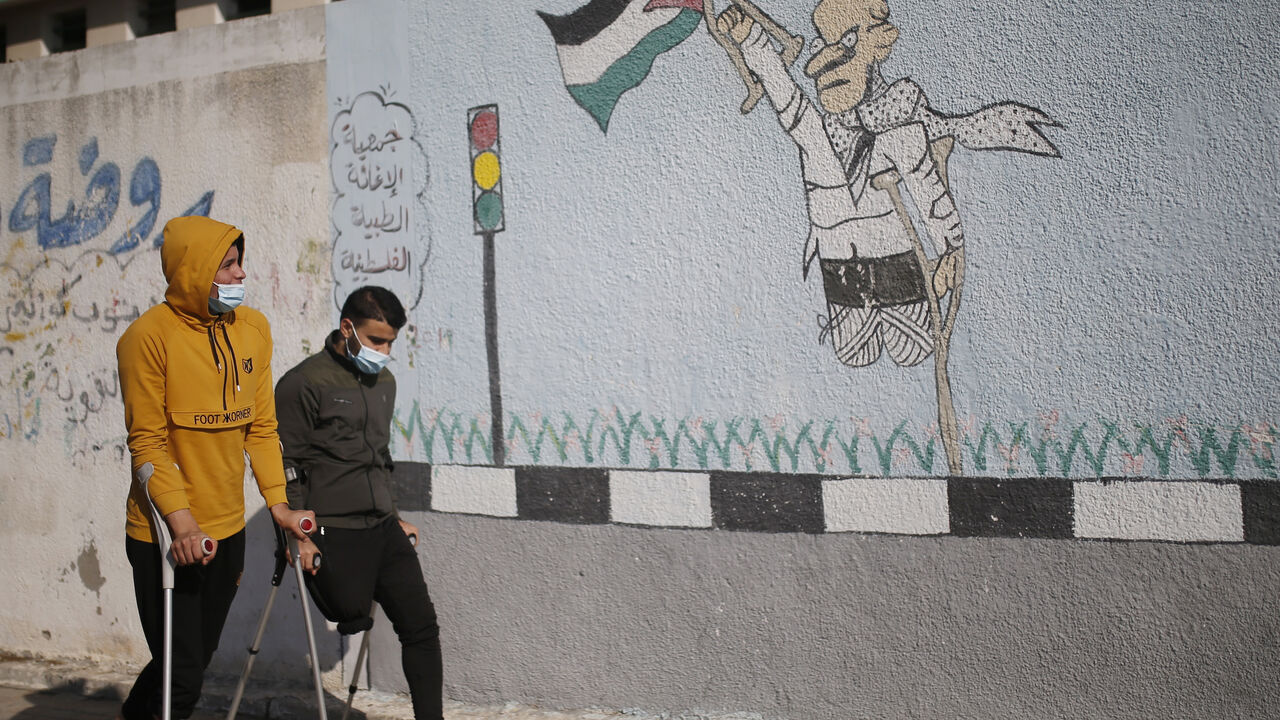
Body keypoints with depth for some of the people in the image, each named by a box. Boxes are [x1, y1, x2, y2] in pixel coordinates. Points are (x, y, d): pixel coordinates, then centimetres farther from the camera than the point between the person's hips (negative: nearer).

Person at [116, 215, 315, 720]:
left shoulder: (254, 328, 5)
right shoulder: (148, 336, -13)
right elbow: (147, 442, -14)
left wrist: (277, 503, 3)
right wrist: (180, 519, -22)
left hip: (228, 528, 6)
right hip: (164, 536, -6)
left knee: (200, 656, 18)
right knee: (183, 677, -4)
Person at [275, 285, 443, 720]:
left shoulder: (384, 382, 14)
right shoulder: (304, 383, -9)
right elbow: (287, 467, -10)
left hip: (382, 530, 7)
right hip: (334, 534, -6)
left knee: (421, 627, 2)